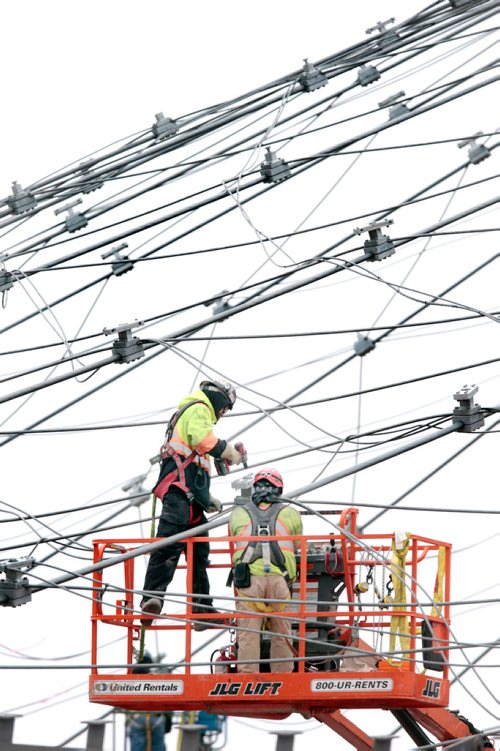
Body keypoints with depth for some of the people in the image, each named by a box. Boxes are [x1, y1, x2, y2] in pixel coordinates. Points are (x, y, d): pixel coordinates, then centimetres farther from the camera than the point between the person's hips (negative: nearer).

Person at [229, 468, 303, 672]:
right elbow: (297, 546, 28)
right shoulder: (290, 514, 14)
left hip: (248, 580, 0)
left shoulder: (238, 514, 15)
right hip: (279, 579, 0)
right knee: (281, 634, 7)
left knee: (248, 634, -2)